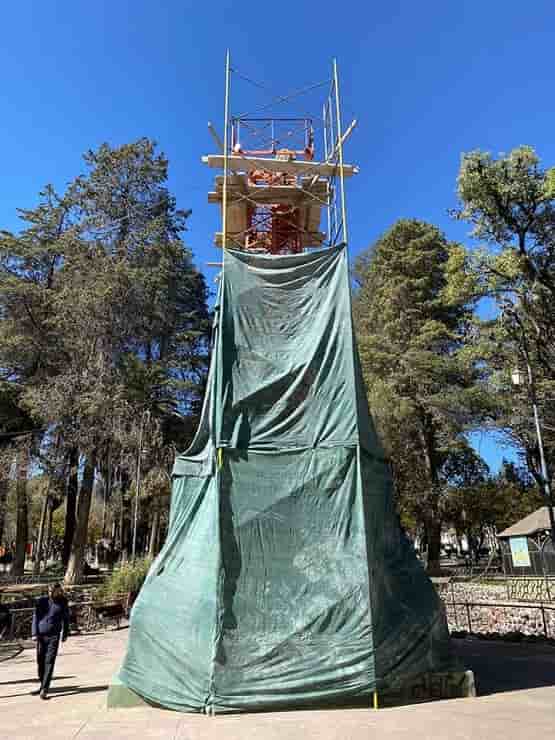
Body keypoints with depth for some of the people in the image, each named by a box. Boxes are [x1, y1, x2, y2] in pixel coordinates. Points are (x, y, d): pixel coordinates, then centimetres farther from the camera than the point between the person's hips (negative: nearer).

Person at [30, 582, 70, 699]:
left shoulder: (62, 603, -1)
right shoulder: (42, 601, 0)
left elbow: (66, 619, 9)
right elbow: (35, 617, 2)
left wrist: (65, 634, 12)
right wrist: (34, 633, -6)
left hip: (53, 636, -2)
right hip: (41, 635, 2)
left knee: (49, 662, -8)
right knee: (40, 661, 11)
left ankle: (44, 689, -6)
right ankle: (42, 685, 28)